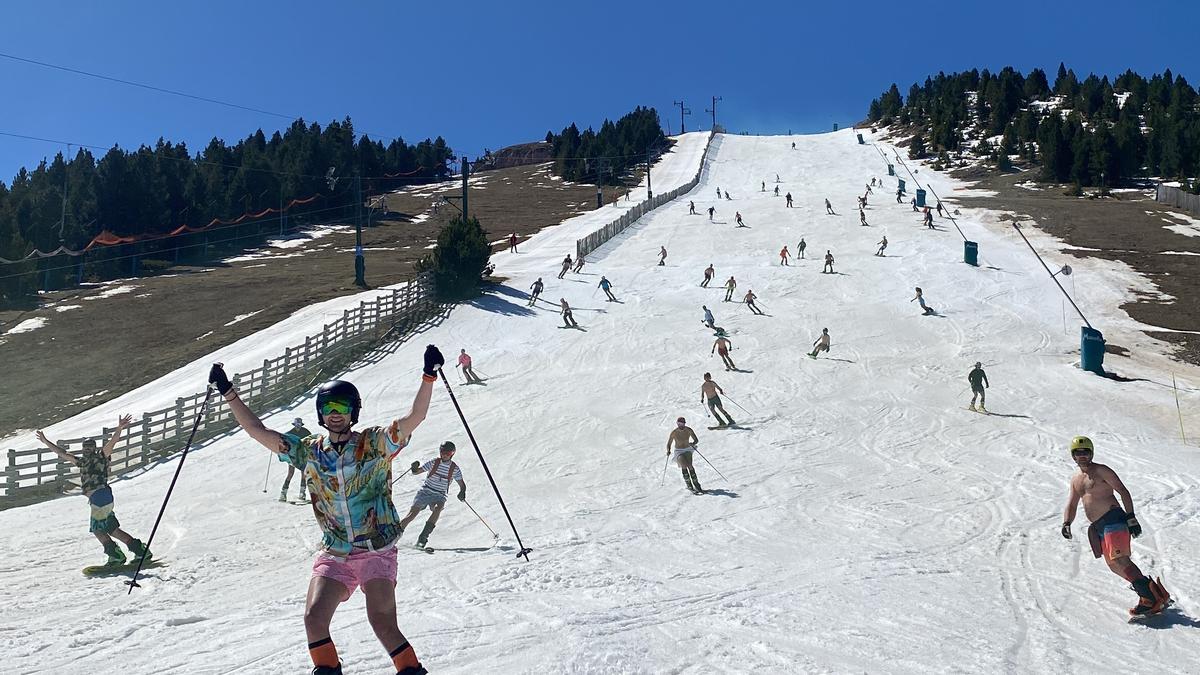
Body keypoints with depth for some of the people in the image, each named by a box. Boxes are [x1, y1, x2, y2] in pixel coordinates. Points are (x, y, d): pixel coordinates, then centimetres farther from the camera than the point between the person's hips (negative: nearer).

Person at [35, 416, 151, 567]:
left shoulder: (101, 456, 2)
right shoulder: (82, 461, 22)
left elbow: (112, 442, -14)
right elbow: (62, 453, 29)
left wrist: (119, 429, -30)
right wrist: (45, 442, 30)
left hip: (101, 495, -7)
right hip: (95, 499, 7)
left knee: (96, 528, -5)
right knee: (112, 529, 6)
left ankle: (116, 555, 0)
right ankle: (140, 550, 7)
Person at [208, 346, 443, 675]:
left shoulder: (375, 444, -4)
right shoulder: (309, 451, 6)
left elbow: (414, 417, -15)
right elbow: (259, 432, 9)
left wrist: (428, 376, -27)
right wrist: (229, 394, 8)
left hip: (377, 552, -4)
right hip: (333, 555, 4)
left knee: (382, 622, -16)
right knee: (313, 618, -10)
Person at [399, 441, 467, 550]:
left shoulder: (455, 469, -1)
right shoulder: (434, 462, -2)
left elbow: (462, 485, 3)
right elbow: (415, 472, 1)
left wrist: (462, 493, -19)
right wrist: (414, 468, -22)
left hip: (439, 496, 0)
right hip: (425, 492, 0)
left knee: (438, 508, -32)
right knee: (412, 514, -13)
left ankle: (423, 536, -29)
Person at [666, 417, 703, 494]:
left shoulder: (689, 430, -10)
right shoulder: (674, 432, -14)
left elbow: (696, 440, -4)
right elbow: (668, 444, -6)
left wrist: (693, 443, -26)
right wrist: (668, 451, -26)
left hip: (687, 450, 2)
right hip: (679, 452, -1)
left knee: (690, 466, -22)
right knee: (684, 466, -26)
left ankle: (696, 485, -17)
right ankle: (689, 486, -20)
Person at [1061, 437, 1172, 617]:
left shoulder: (1101, 471, 0)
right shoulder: (1075, 480, 21)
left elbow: (1123, 492, -5)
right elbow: (1071, 505, 16)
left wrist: (1131, 517, -15)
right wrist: (1066, 523, -3)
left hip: (1114, 519, -8)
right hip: (1098, 528, 8)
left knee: (1119, 560, -20)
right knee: (1115, 566, 4)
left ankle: (1150, 599, -18)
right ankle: (1156, 593, 13)